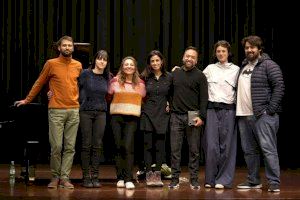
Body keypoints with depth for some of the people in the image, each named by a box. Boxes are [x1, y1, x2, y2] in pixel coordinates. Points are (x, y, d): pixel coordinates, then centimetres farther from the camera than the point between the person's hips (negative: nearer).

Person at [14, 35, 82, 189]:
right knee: (56, 146, -5)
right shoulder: (51, 64, 3)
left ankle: (65, 178, 3)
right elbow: (39, 83, 11)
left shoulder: (78, 65, 11)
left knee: (70, 147, 0)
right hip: (56, 111, -3)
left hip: (74, 111, 3)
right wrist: (27, 100, 15)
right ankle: (55, 177, 9)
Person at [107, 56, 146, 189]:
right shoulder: (115, 81, 4)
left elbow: (144, 99, 20)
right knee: (118, 147, 1)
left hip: (132, 118, -1)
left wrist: (136, 108, 11)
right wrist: (116, 106, 9)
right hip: (116, 117, 1)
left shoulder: (140, 83, 8)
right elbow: (108, 97, 15)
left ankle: (128, 179, -14)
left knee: (128, 147, -12)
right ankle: (120, 178, 8)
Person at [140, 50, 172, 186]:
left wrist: (170, 105, 1)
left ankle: (157, 175, 5)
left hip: (162, 114, 0)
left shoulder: (169, 77, 4)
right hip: (148, 114, 0)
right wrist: (142, 105, 2)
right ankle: (149, 175, 2)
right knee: (148, 145, -1)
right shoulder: (145, 77, 3)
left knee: (160, 146, 1)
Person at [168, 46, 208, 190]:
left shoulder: (200, 76, 2)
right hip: (176, 116, 3)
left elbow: (204, 98, -3)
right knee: (175, 149, 1)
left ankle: (194, 180, 6)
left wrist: (201, 116, -11)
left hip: (193, 117, -3)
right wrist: (169, 106, 7)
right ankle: (175, 179, 6)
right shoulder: (175, 73, 13)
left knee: (194, 150, 1)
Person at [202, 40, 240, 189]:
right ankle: (210, 179, 6)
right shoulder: (209, 69, 12)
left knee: (226, 145, -2)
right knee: (211, 145, -3)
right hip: (212, 109, 1)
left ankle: (223, 180, 4)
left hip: (228, 110, -1)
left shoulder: (236, 70, 8)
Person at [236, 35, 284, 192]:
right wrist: (239, 110, 14)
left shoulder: (269, 65, -4)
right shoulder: (243, 66, 19)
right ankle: (253, 181, 21)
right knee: (249, 150, 12)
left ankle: (274, 183, -7)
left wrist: (271, 109, -15)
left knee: (268, 149, -9)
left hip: (263, 115, -8)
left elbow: (279, 87, -10)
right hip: (243, 116, 8)